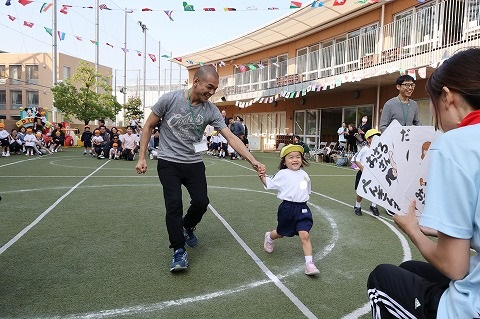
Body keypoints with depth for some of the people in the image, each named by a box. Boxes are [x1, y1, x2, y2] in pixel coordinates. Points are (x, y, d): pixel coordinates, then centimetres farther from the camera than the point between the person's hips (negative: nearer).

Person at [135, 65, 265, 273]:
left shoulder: (210, 110, -7)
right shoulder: (169, 99, -13)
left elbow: (231, 138, -10)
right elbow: (148, 126, -3)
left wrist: (253, 161, -19)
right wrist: (141, 158, -7)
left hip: (194, 163, 3)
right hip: (168, 162, -2)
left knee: (201, 202, -4)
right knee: (174, 204, -12)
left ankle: (187, 226, 31)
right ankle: (179, 251, 2)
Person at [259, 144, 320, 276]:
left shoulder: (304, 174, 6)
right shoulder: (282, 174, -6)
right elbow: (269, 184, -2)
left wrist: (302, 199, 11)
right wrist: (262, 177, -18)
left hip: (302, 208, 2)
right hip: (287, 208, -2)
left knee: (305, 235, -11)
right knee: (281, 233, 18)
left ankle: (309, 264, -6)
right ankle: (269, 237, 53)